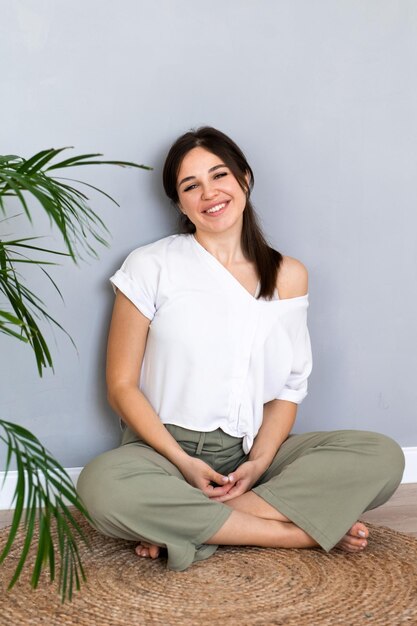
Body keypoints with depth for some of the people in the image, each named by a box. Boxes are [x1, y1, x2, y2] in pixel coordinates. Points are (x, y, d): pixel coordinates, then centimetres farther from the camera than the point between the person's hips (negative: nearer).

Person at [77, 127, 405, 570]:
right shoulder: (151, 267, -1)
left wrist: (259, 461, -11)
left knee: (383, 457, -19)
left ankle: (182, 523, -21)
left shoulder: (287, 276, 8)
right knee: (102, 486, -36)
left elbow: (289, 387, 6)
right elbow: (122, 387, -3)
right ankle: (299, 531, -21)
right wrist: (184, 463, -15)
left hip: (251, 453, 3)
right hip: (165, 450, -2)